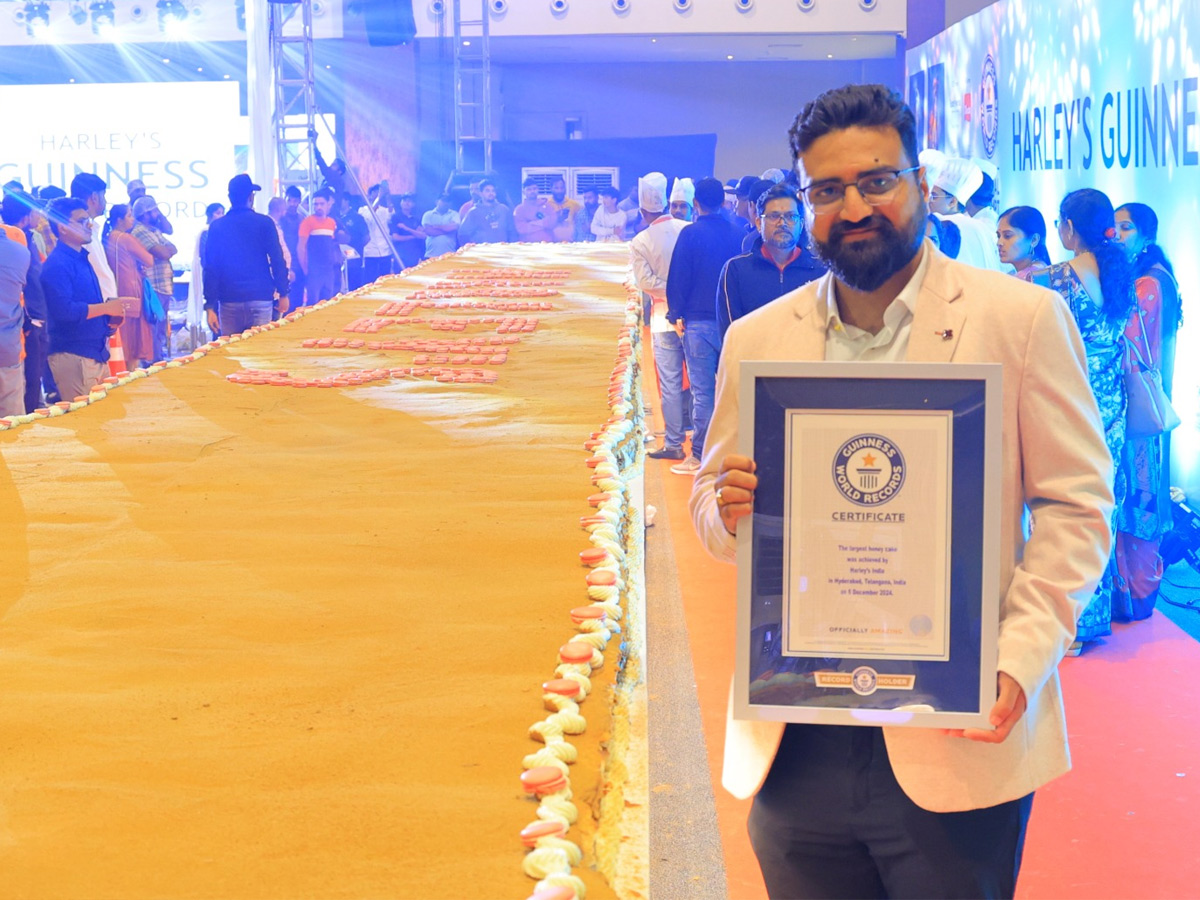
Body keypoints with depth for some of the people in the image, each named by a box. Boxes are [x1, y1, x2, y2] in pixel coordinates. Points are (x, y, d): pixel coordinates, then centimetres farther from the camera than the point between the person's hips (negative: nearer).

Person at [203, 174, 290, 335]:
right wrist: (283, 293, 5)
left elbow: (211, 268, 1)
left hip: (229, 301, 1)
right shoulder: (264, 223, -1)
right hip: (260, 298, -1)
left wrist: (210, 306, 2)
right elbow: (277, 261, -3)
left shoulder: (217, 227, 3)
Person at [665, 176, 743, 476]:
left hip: (698, 321, -4)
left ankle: (700, 456, -1)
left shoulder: (691, 234, -7)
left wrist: (676, 315, 1)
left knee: (702, 391, -2)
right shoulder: (737, 234, 4)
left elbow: (678, 277, -7)